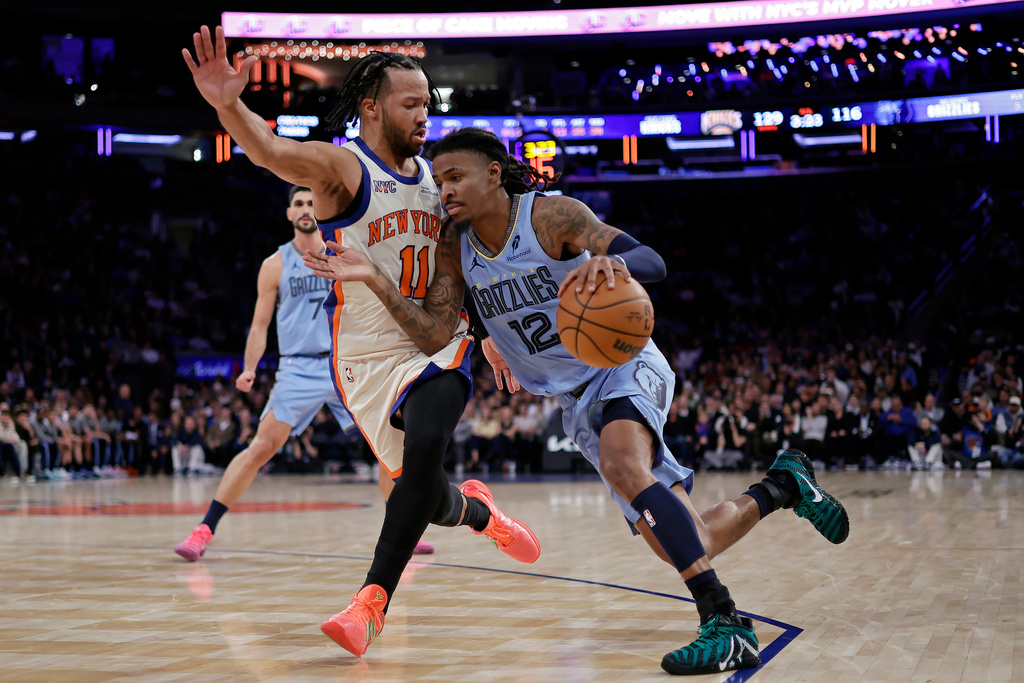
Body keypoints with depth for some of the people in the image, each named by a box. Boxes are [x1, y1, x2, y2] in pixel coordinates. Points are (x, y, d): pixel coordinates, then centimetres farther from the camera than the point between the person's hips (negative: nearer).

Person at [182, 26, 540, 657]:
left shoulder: (434, 179, 9)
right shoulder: (341, 167, -9)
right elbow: (272, 151, -31)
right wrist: (227, 104, -51)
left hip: (439, 343, 3)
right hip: (369, 352, -3)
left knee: (425, 446, -25)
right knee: (422, 487, 1)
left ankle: (374, 599, -20)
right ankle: (479, 513, 39)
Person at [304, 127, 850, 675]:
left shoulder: (549, 215, -17)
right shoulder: (454, 248, -1)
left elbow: (652, 262, -26)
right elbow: (435, 333, -7)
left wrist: (610, 261, -50)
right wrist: (373, 277, -20)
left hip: (623, 363, -5)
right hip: (575, 399, 5)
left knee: (622, 466, -38)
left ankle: (724, 625, -39)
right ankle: (784, 485, 31)